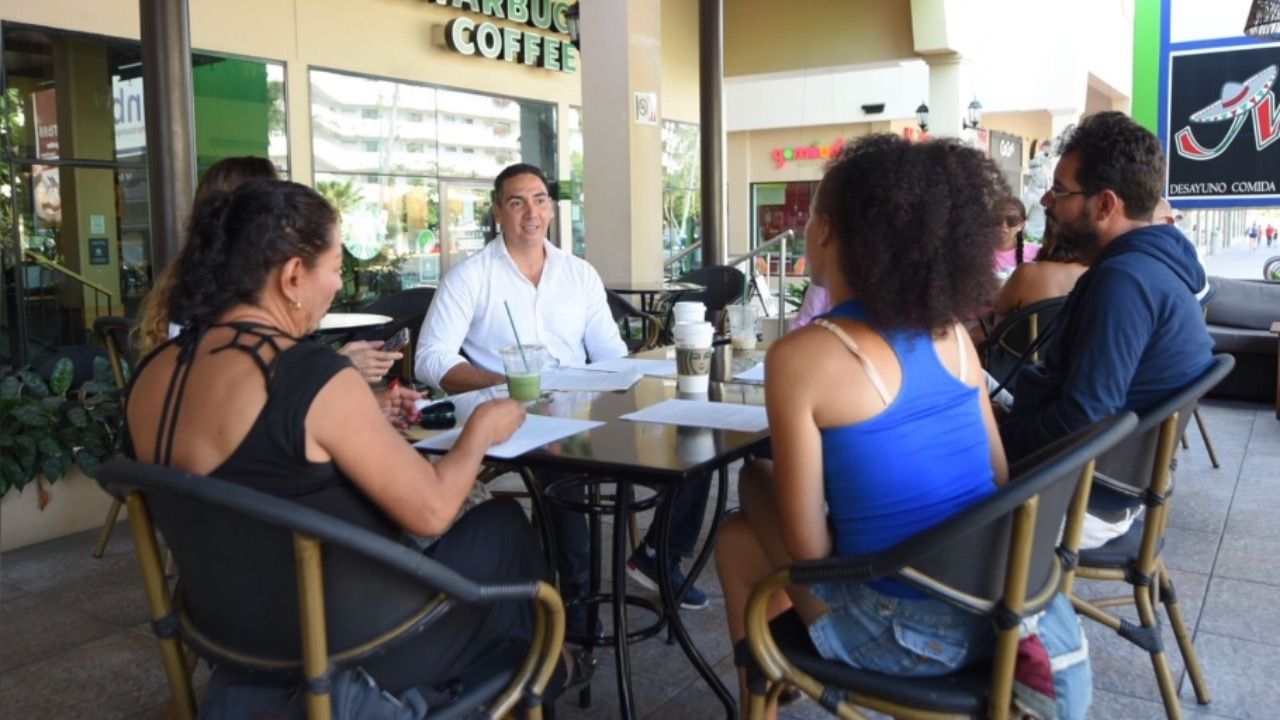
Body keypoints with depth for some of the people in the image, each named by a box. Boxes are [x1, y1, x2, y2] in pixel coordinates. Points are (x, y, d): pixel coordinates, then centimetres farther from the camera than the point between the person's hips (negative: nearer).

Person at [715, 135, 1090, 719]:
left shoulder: (800, 357, -17)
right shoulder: (950, 331, 1)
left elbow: (809, 546, -14)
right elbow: (1000, 478, 9)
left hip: (913, 632, -6)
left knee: (738, 541, 18)